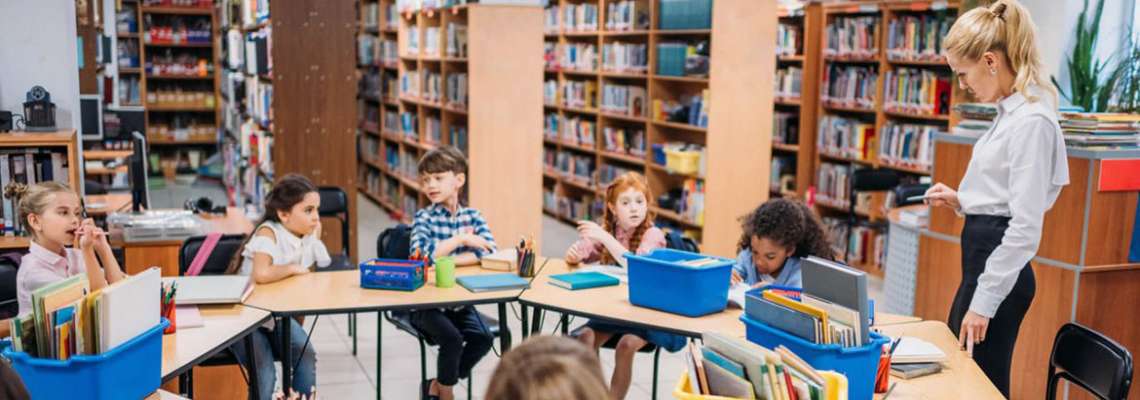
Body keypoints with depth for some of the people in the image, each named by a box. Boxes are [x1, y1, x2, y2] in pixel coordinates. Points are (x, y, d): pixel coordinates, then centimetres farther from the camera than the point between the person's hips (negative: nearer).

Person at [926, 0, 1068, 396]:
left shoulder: (1032, 120, -19)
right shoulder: (1011, 111, 9)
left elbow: (1025, 228, -22)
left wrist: (984, 301, -20)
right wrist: (960, 201, 5)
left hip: (1000, 268, -10)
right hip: (984, 257, 10)